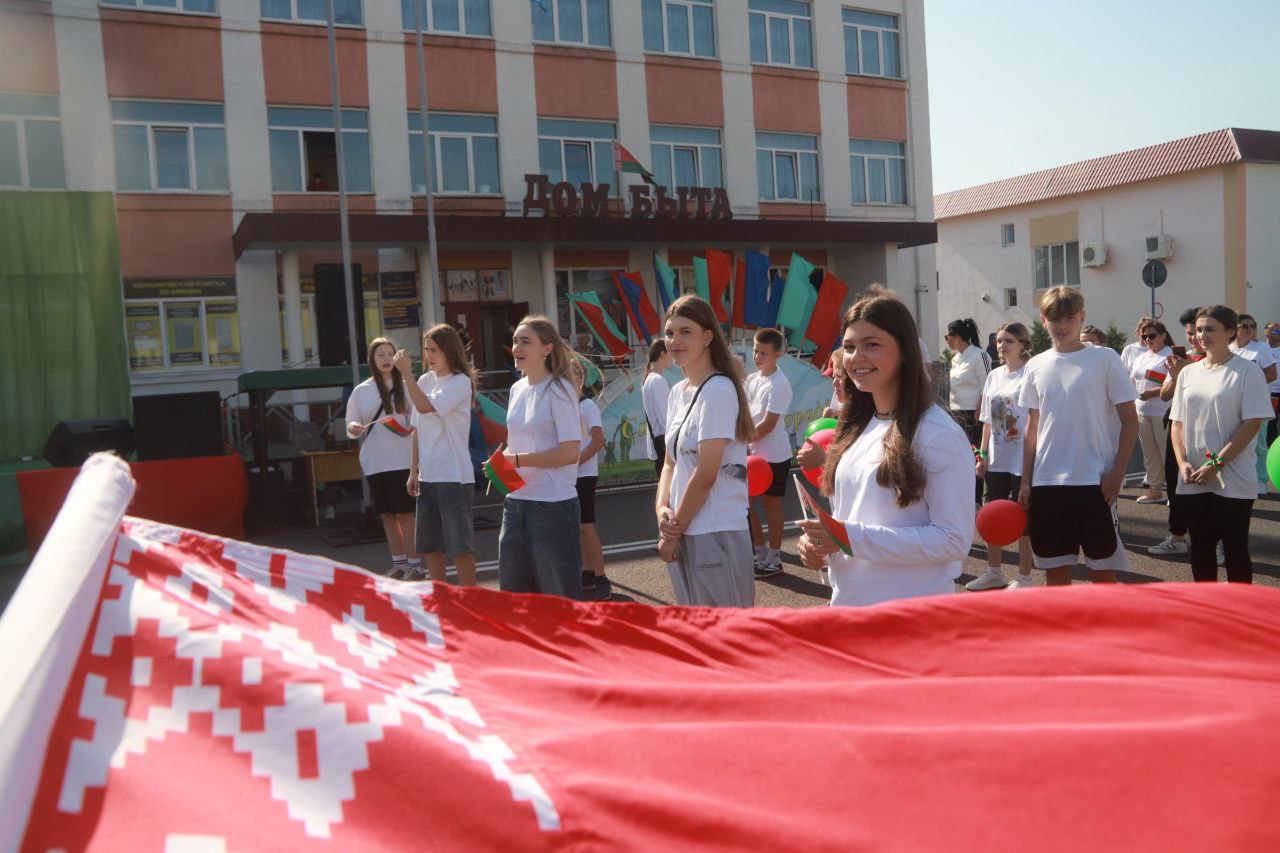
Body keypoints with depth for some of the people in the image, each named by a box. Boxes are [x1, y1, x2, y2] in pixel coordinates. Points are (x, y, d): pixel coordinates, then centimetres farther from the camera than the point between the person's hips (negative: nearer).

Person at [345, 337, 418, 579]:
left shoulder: (405, 386, 1)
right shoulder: (361, 391, 8)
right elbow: (351, 428, 11)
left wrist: (410, 429, -15)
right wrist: (353, 428, -12)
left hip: (403, 460, -3)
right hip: (374, 463, 3)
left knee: (405, 513, -2)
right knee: (387, 515, 10)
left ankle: (414, 563, 5)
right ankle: (398, 562, 21)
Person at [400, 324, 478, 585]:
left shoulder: (460, 382, -8)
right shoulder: (425, 381, 10)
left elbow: (425, 406, -21)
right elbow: (418, 430, 12)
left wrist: (407, 373, -16)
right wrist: (413, 470, 8)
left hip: (454, 476, -7)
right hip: (428, 476, 7)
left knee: (460, 545, -4)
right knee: (429, 546, 12)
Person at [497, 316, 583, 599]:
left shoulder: (558, 390, -11)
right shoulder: (517, 389, 10)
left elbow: (570, 451, -17)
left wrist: (517, 460, -16)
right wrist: (502, 462, -3)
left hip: (553, 506, -8)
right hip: (516, 503, 8)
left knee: (561, 598, 4)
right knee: (513, 593, 16)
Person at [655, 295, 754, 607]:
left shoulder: (718, 390, -15)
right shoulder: (678, 392, 10)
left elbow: (706, 475, -17)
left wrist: (673, 532, -10)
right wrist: (662, 508, -5)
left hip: (716, 535, -8)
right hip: (683, 534, 8)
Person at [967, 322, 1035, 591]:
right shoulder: (993, 376, 10)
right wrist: (983, 454, 10)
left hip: (1022, 460, -7)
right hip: (996, 460, 7)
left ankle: (1024, 577, 15)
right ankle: (994, 572, 28)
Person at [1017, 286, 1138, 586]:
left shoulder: (1104, 359, -2)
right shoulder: (1035, 366, 8)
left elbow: (1129, 420, -1)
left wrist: (1117, 473, -9)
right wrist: (1025, 481, 9)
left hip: (1095, 482, -3)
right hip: (1046, 483, 4)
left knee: (1103, 569, 3)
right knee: (1055, 568, 10)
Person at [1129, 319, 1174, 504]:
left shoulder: (1170, 355, -7)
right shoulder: (1140, 357, 17)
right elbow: (1132, 381, 23)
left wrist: (1150, 393, -24)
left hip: (1162, 412, -8)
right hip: (1142, 411, 8)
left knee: (1167, 453, -3)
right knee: (1149, 453, 12)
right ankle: (1155, 491, 21)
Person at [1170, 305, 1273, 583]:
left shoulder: (1247, 372, -6)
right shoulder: (1188, 373, 9)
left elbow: (1252, 424, -11)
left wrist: (1216, 464, -16)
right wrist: (1183, 462, -5)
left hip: (1233, 481, -5)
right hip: (1194, 481, 5)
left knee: (1235, 549, 2)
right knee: (1200, 549, 11)